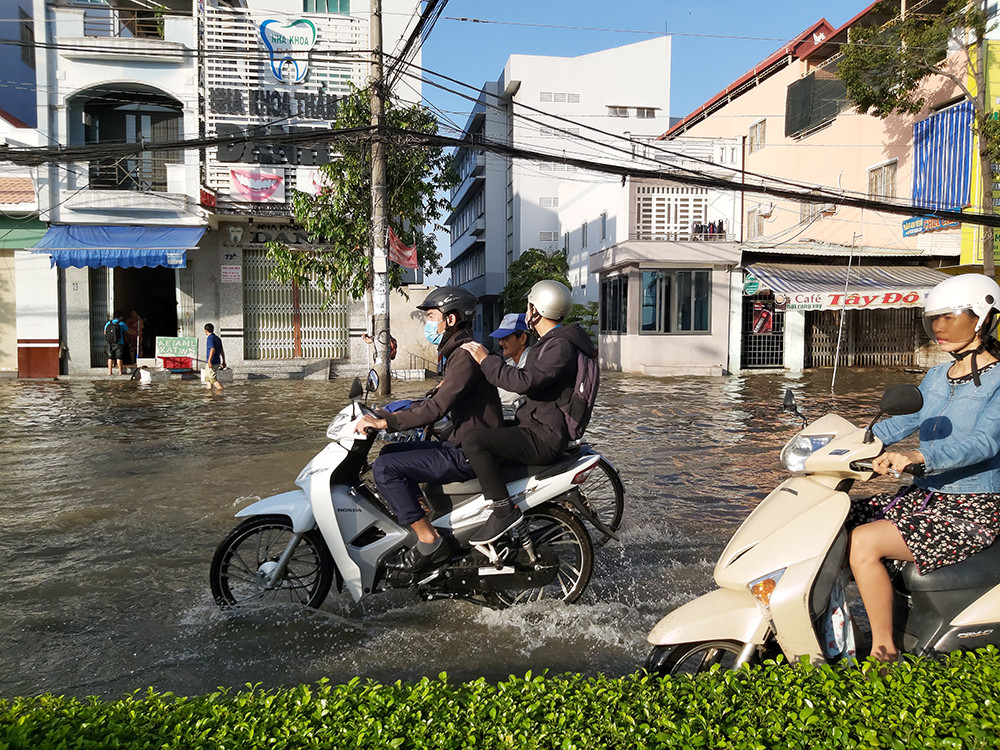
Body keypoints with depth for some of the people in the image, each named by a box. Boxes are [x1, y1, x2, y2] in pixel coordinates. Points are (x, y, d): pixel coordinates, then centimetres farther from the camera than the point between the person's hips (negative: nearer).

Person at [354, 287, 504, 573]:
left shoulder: (466, 356, -18)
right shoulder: (458, 352, 16)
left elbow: (436, 408, -27)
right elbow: (437, 399, 23)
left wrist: (383, 422, -25)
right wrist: (390, 412, 16)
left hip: (469, 454, -11)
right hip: (458, 444, 11)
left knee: (384, 467, -16)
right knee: (391, 451, 17)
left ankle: (430, 541, -12)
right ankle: (422, 511, 17)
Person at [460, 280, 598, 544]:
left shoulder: (560, 347, -18)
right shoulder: (550, 343, 17)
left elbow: (525, 381, -32)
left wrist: (486, 360, -21)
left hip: (544, 438, -11)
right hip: (535, 427, 11)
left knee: (475, 442, -25)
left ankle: (504, 510, -19)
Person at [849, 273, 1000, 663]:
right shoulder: (936, 377, 13)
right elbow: (903, 421, 10)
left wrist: (916, 455, -44)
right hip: (924, 495, 8)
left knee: (864, 542, -26)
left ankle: (884, 653, -10)